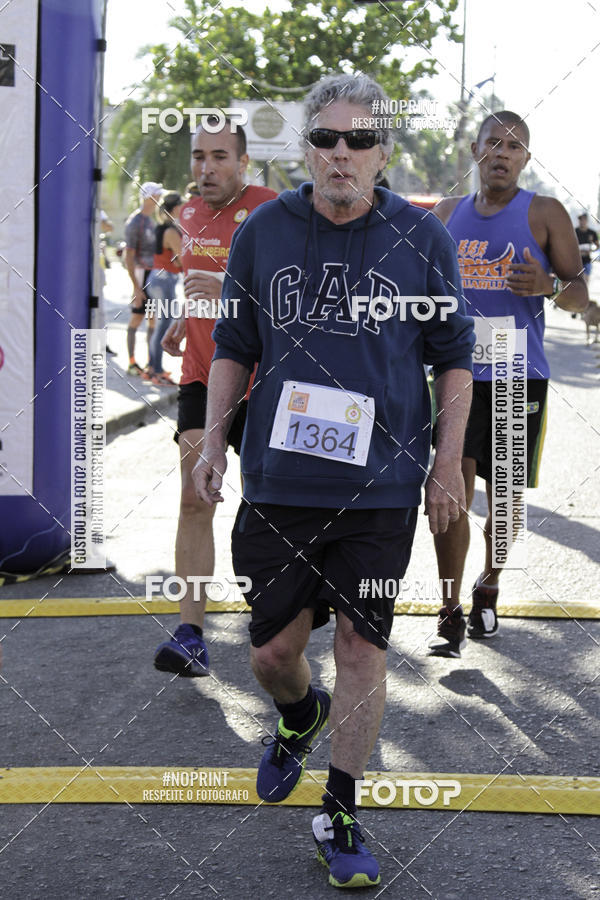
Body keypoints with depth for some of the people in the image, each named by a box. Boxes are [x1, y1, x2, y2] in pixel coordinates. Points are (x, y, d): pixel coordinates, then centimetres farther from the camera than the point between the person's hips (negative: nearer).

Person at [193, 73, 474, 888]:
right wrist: (214, 438, 2)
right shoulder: (262, 232, 3)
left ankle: (340, 819, 14)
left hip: (381, 486, -1)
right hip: (279, 481, 2)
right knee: (273, 650, 7)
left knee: (361, 647, 0)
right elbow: (233, 349, 12)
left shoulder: (422, 240, 0)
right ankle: (300, 717, 43)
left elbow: (453, 359, 6)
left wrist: (449, 462, 0)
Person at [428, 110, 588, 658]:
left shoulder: (545, 214, -1)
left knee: (503, 494, 9)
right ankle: (451, 615, -4)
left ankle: (488, 589, 32)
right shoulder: (448, 214, 9)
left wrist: (549, 285, -19)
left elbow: (581, 296, 0)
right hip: (458, 373, 2)